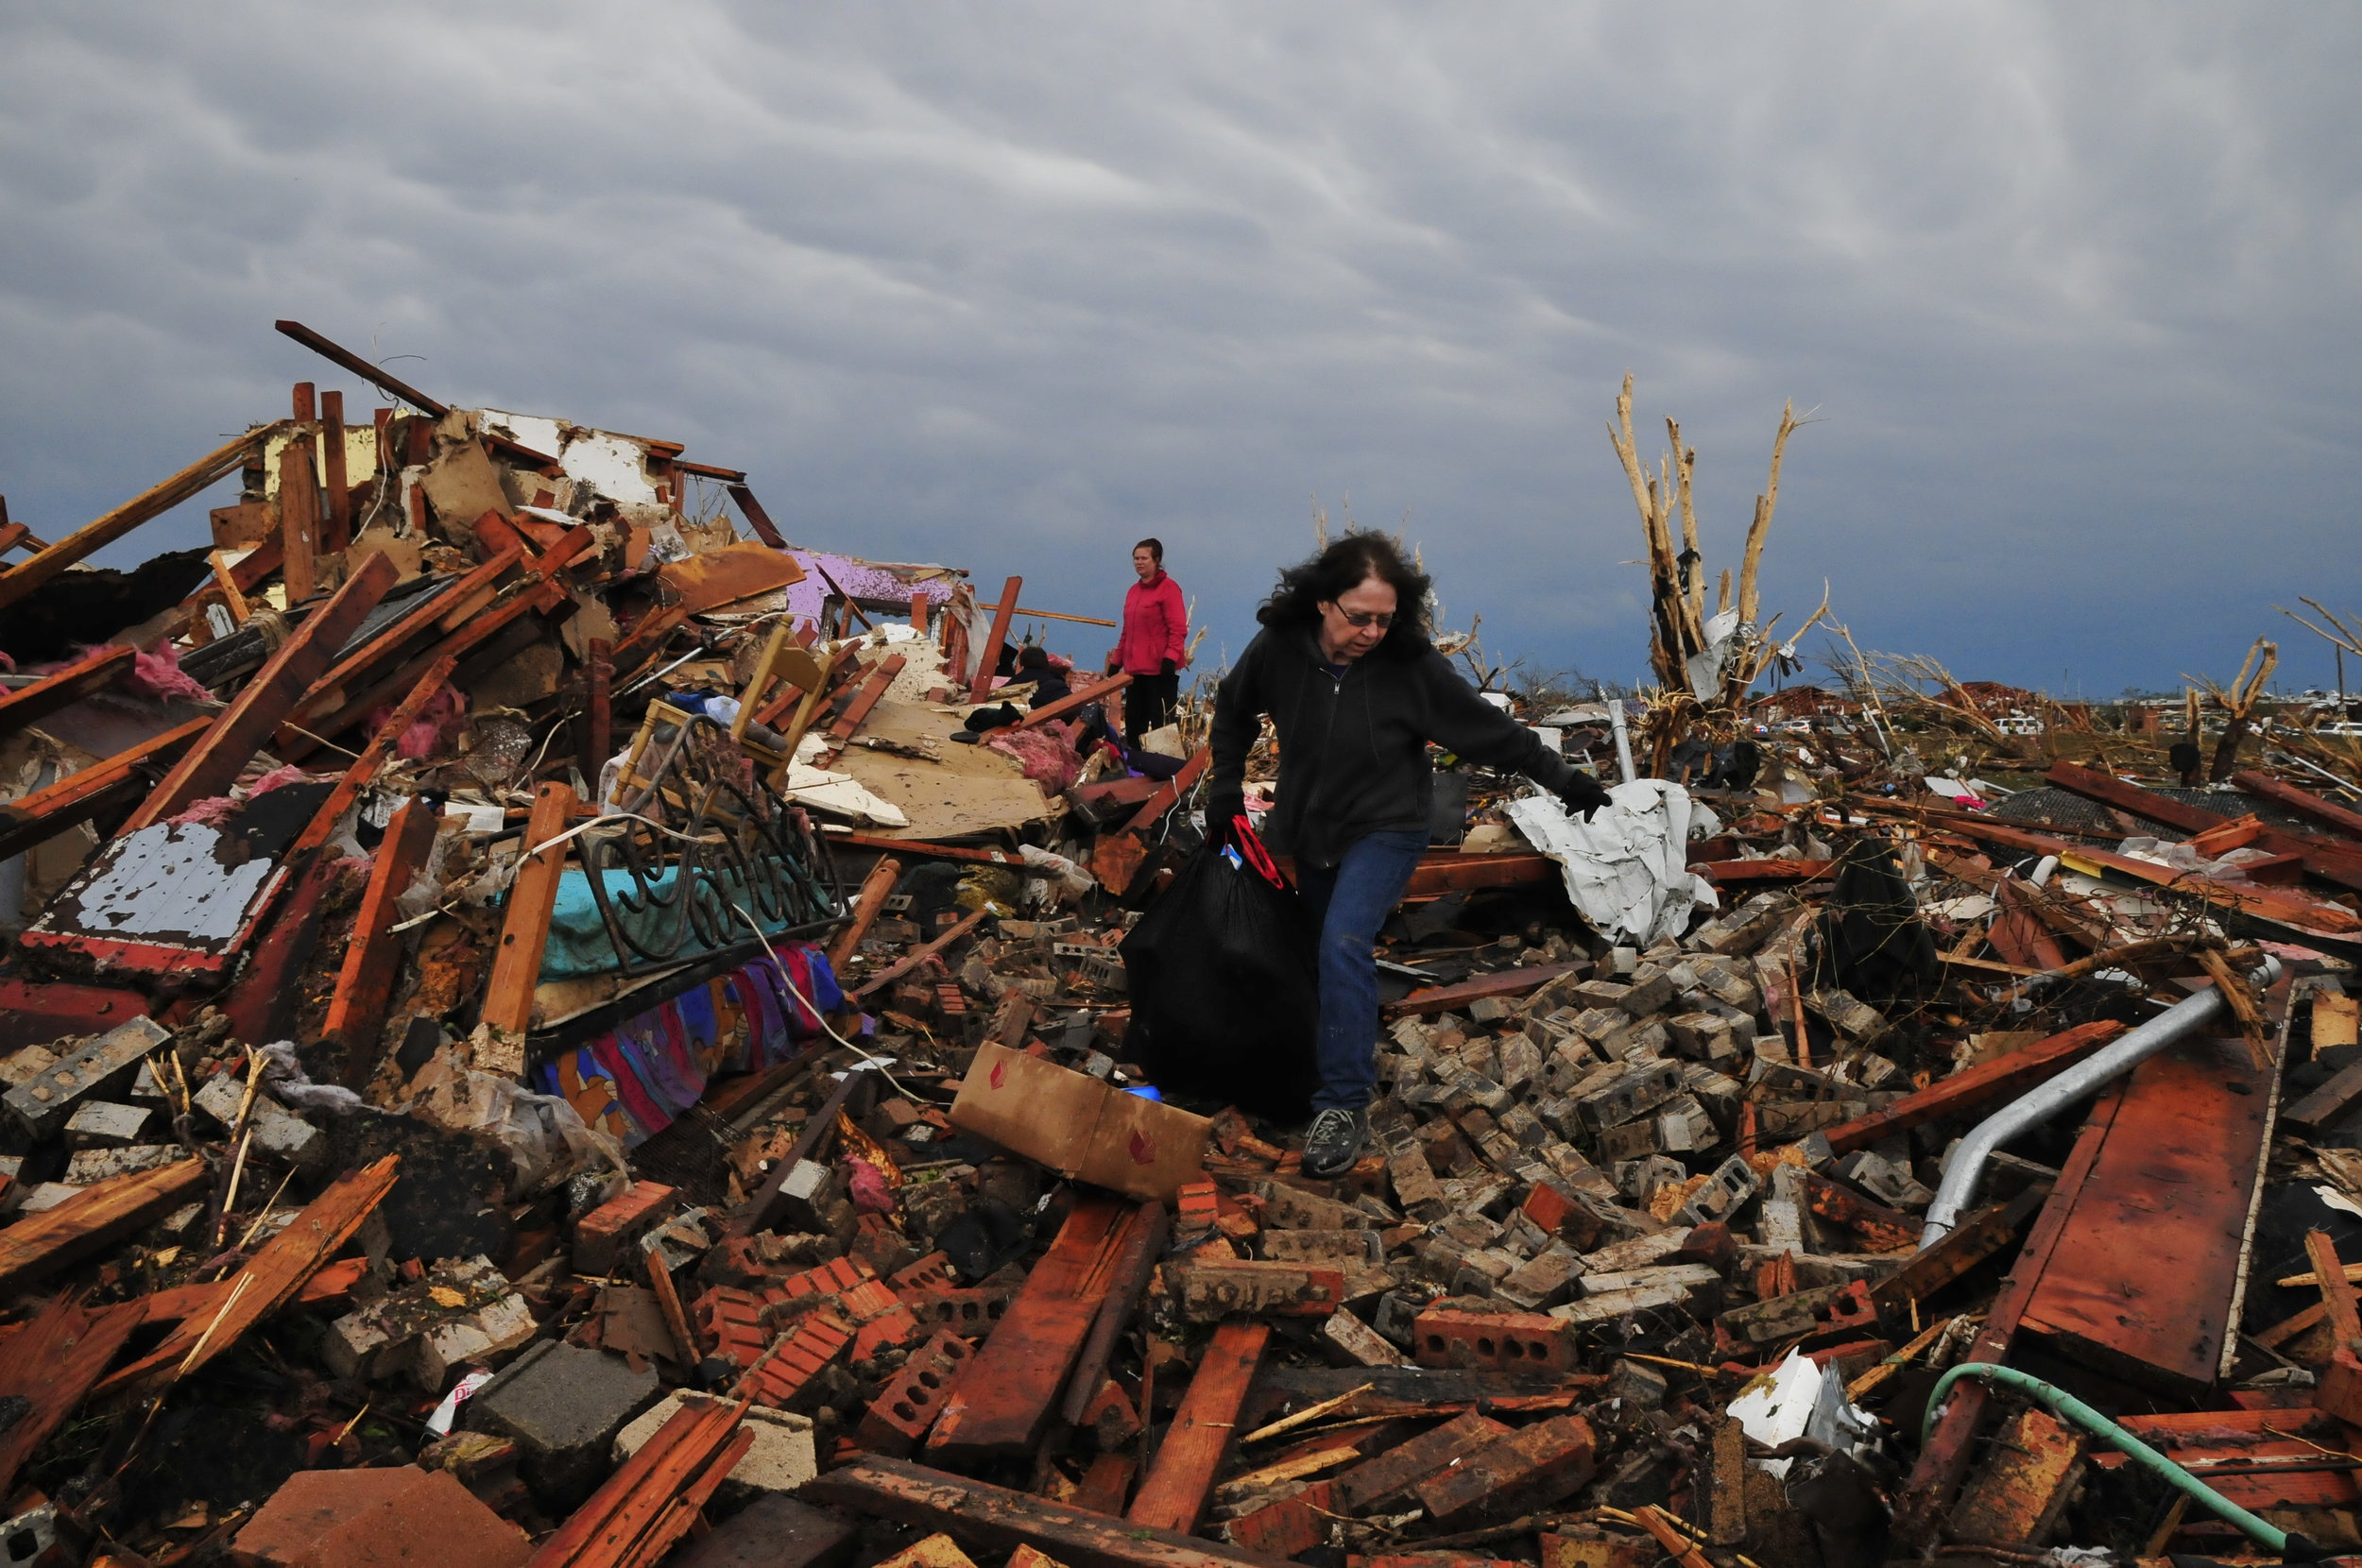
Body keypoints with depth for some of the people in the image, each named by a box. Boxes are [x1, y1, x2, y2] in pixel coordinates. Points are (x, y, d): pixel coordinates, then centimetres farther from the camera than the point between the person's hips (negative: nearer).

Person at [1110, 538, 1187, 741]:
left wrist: (1170, 658, -21)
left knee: (1161, 724, -6)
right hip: (1134, 670, 7)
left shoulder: (1168, 588, -5)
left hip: (1160, 670, -7)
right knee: (1133, 725, 10)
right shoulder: (1132, 591, 17)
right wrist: (1116, 663, 19)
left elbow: (1178, 629, -11)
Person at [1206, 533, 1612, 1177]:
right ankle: (1356, 1055, 47)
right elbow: (1233, 710, 5)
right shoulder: (1279, 648, -16)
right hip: (1306, 830, 4)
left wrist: (1565, 780, -9)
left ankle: (1345, 1105, -18)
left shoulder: (1411, 665, -22)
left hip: (1384, 831, -4)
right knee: (1332, 953, 19)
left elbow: (1492, 731, -13)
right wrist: (1225, 791, 5)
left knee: (1345, 944, -24)